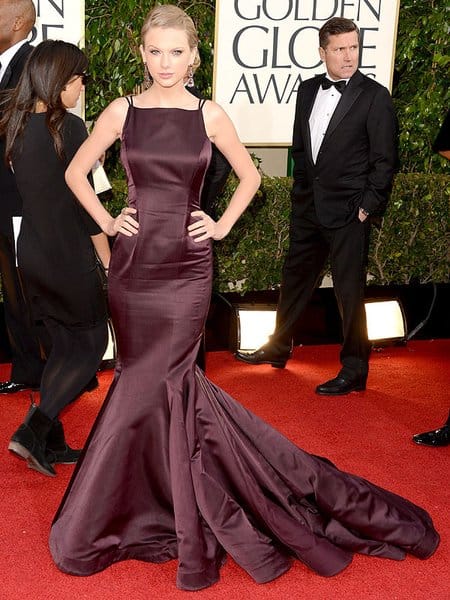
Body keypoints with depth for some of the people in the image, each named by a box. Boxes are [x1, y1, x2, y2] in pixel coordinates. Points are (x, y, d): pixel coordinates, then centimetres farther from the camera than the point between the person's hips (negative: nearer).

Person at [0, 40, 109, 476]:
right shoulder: (69, 127, -16)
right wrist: (107, 257, -6)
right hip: (68, 255, -7)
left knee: (63, 345, 17)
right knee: (92, 343, 8)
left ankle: (51, 444, 21)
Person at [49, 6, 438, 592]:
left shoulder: (210, 116, 1)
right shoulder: (122, 112, 3)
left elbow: (250, 176, 14)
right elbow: (76, 171, 13)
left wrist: (222, 226, 5)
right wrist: (106, 220, 3)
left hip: (186, 269, -1)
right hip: (133, 263, 2)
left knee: (142, 388, -3)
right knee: (169, 384, 7)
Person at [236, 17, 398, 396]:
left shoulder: (375, 96, -9)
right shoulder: (308, 90, 8)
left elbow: (384, 160, -9)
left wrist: (368, 206, -12)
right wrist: (301, 191, 12)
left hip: (349, 212, -6)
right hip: (308, 208, 6)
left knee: (350, 291, 1)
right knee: (295, 279, 18)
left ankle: (354, 371, 13)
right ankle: (278, 348, 36)